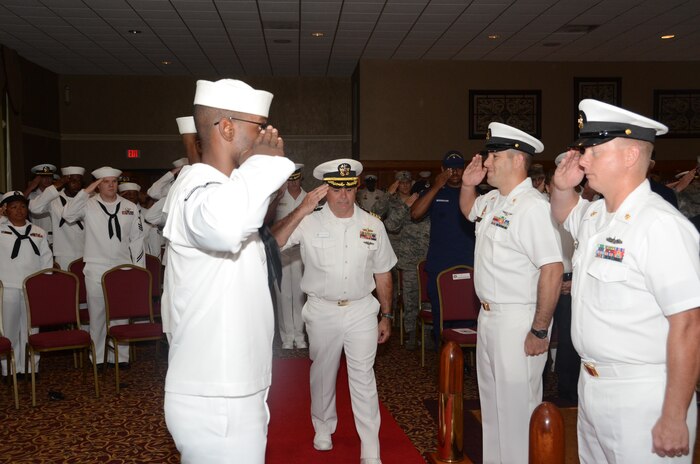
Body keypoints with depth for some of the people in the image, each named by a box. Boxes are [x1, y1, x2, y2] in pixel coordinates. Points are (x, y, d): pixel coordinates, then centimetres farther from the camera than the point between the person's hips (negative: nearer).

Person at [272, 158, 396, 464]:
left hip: (361, 310, 0)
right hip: (321, 311, 0)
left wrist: (386, 315, 8)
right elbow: (273, 243, -21)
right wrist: (301, 211, -28)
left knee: (363, 378, 0)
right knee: (322, 374, 16)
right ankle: (323, 428, 40)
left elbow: (382, 274, 8)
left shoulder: (372, 225, 1)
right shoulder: (309, 223, -6)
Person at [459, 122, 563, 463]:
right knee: (491, 401, 22)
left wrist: (539, 331, -22)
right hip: (489, 316, 10)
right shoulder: (493, 199, 7)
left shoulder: (532, 206, -22)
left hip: (518, 322, -10)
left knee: (516, 407, 2)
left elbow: (552, 270, -26)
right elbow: (468, 211, 31)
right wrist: (467, 185, 9)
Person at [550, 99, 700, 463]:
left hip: (641, 400, -8)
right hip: (590, 387, 8)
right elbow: (564, 214, 28)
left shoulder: (661, 225, -22)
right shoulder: (594, 214, 4)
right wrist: (561, 186, 5)